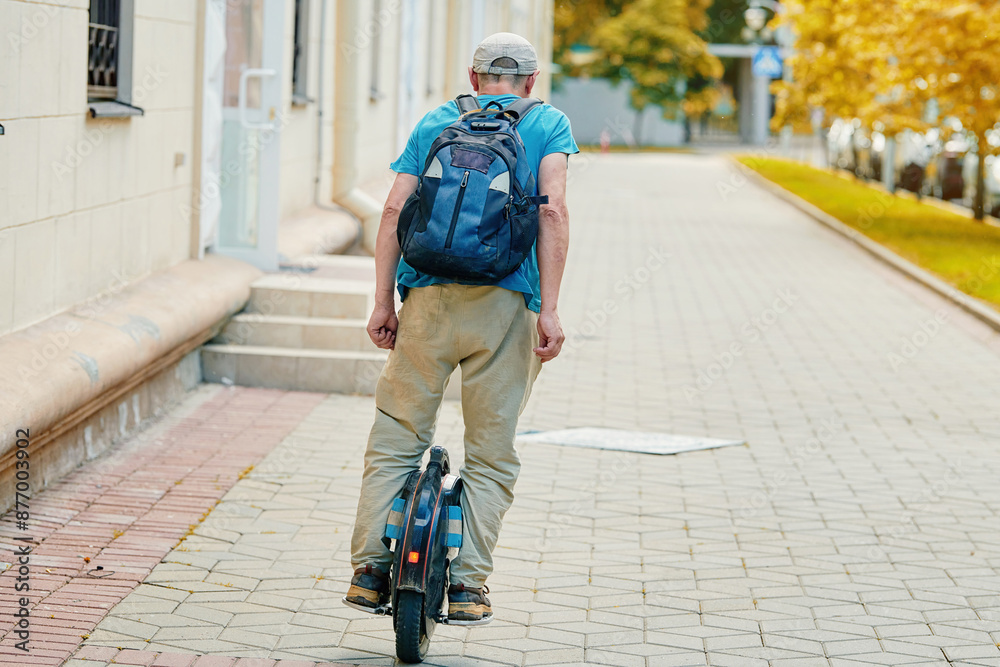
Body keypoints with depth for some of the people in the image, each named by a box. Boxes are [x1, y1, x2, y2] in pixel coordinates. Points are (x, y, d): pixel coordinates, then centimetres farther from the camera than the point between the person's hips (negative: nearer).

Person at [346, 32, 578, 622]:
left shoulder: (434, 123, 18)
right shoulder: (548, 124, 11)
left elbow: (394, 211, 6)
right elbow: (553, 212, -5)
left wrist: (383, 302, 8)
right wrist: (550, 309, -9)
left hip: (428, 299, 2)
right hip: (505, 305, -2)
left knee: (395, 440, 9)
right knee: (492, 452, 6)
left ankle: (370, 569, 4)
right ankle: (468, 584, 2)